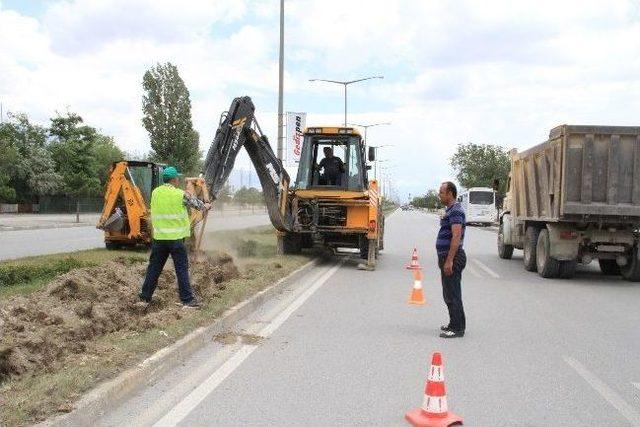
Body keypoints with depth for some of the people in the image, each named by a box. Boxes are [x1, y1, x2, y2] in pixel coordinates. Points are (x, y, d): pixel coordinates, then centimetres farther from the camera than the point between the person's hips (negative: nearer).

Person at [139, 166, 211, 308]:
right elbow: (196, 204, 6)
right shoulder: (180, 195, -9)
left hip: (159, 237, 4)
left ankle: (145, 296, 20)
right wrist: (206, 206, 30)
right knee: (182, 269, 1)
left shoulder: (155, 193, 4)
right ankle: (187, 300, 2)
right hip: (176, 238, -4)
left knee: (154, 267, 13)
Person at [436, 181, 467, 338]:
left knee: (452, 294, -6)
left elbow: (456, 237, -24)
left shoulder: (455, 211, -17)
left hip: (452, 257, -11)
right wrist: (443, 258, 24)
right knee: (449, 294, 17)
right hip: (447, 256, 11)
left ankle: (457, 328, -1)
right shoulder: (450, 210, 17)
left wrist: (449, 260, -27)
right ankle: (455, 324, 26)